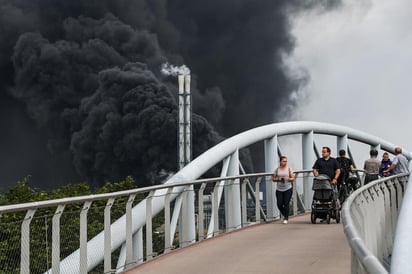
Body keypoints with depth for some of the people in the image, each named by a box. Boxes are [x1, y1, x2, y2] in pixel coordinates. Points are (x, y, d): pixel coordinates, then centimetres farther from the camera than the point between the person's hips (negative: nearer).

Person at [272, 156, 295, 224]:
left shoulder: (289, 169, 2)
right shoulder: (277, 169, 5)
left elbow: (293, 178, 3)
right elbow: (273, 179, 8)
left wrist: (288, 179, -17)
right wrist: (278, 179, -11)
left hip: (288, 189, -2)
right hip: (279, 189, 2)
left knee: (286, 204, -7)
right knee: (279, 204, -2)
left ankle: (286, 218, 3)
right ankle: (285, 215, 25)